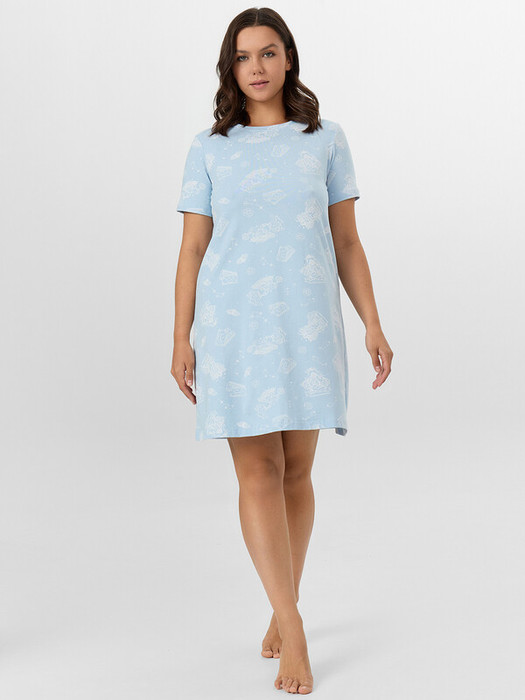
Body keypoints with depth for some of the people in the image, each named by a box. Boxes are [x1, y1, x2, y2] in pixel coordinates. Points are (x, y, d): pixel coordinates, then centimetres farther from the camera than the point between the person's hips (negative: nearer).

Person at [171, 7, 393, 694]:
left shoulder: (326, 140, 8)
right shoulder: (209, 149, 7)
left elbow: (347, 243, 9)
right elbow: (192, 251, 6)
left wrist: (374, 325, 2)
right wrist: (181, 341, 0)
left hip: (308, 322, 1)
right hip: (233, 322, -1)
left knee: (297, 469, 5)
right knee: (257, 470, -8)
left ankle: (282, 611, 22)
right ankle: (293, 632, -5)